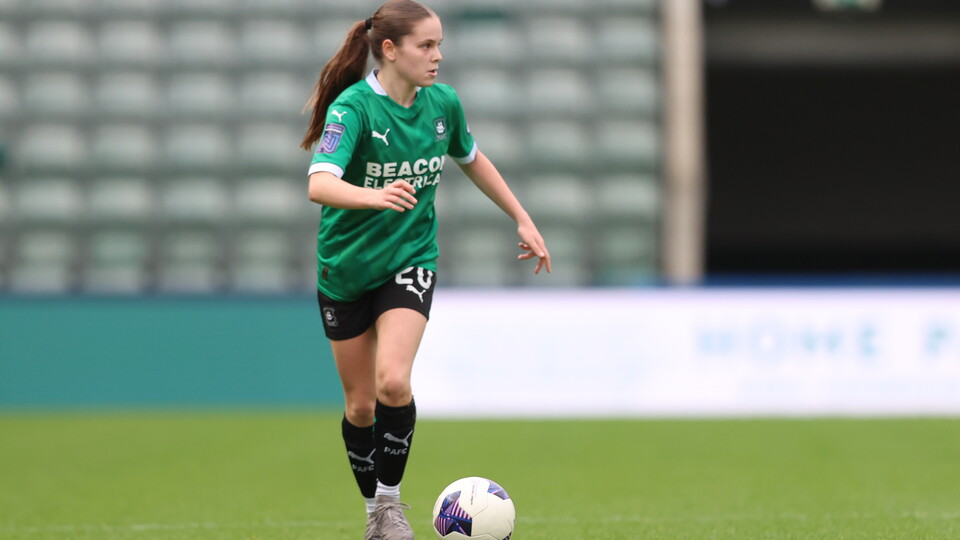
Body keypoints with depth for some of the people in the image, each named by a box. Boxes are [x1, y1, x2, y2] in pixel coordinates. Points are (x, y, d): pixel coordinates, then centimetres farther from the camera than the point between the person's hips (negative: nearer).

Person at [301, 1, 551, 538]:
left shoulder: (443, 103, -5)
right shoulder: (353, 106, -20)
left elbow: (473, 160, 17)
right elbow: (320, 184, -36)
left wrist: (524, 220, 16)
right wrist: (374, 196, -55)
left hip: (410, 261, 2)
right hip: (347, 267, -2)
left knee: (393, 382, -21)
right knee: (361, 404, 7)